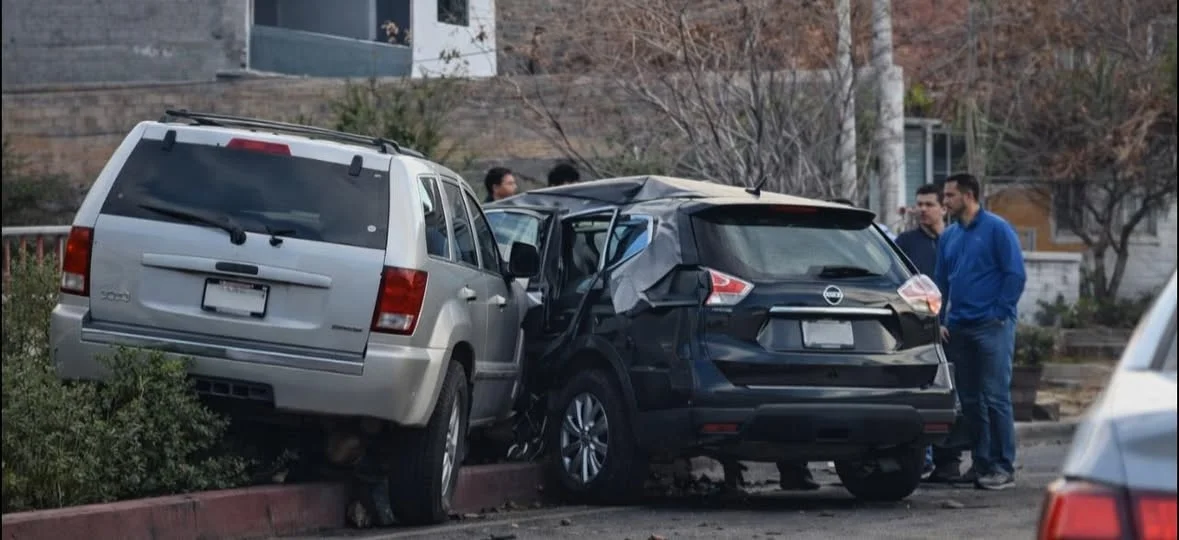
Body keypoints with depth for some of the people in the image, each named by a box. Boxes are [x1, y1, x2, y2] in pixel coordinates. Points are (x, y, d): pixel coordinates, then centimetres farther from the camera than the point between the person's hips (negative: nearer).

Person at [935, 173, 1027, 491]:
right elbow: (941, 281, 20)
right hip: (959, 329, 7)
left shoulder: (996, 229, -4)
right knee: (970, 399, 8)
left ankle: (1003, 467, -8)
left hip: (991, 326, -7)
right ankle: (981, 462, 14)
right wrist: (940, 320, 9)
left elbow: (1016, 274, -8)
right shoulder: (949, 236, 15)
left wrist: (1000, 313, -12)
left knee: (995, 397, -9)